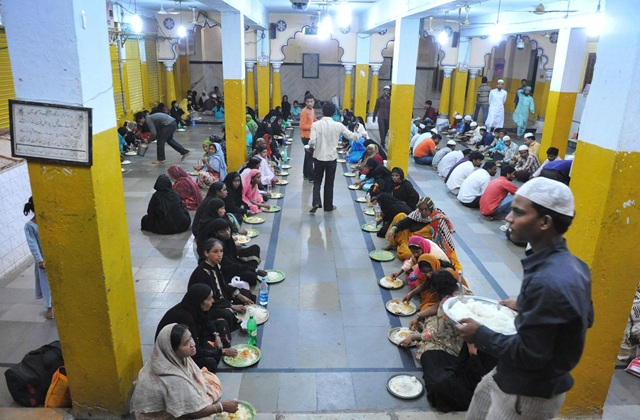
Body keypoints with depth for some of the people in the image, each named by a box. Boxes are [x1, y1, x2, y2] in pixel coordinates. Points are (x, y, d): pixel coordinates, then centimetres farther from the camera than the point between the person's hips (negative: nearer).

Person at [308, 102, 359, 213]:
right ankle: (328, 206, 21)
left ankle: (316, 202, -5)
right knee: (329, 183, 13)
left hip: (319, 157, -1)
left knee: (317, 181, 12)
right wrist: (359, 136, 23)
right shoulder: (338, 125, -6)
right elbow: (351, 136, 2)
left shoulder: (316, 124, -9)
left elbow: (312, 141, -17)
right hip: (332, 158, 1)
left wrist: (311, 146, 5)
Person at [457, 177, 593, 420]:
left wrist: (480, 335, -15)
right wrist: (525, 307, 9)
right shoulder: (571, 264, -4)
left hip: (529, 395, -8)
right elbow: (584, 318, 11)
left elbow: (528, 355, -28)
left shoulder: (548, 282, -34)